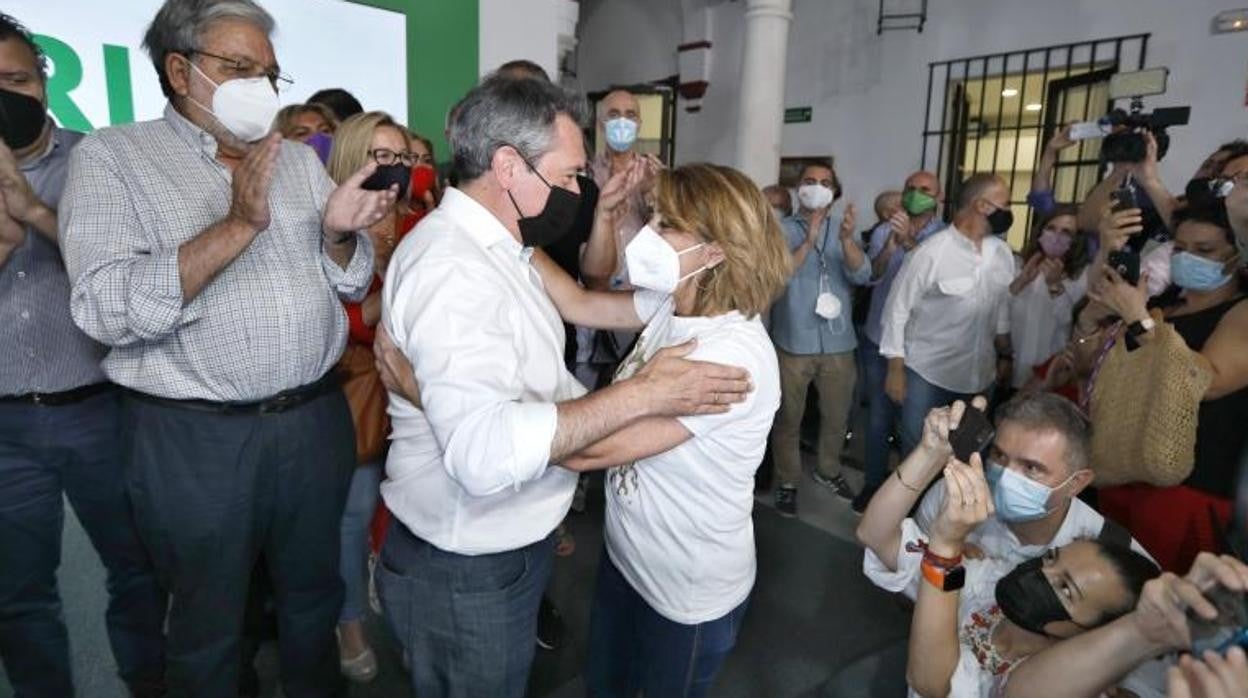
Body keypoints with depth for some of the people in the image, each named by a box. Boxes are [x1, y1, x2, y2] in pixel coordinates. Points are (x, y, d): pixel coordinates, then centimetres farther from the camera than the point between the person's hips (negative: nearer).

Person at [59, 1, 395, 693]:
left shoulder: (298, 158, 9)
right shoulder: (112, 156, -4)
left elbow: (351, 282, 8)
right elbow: (107, 310, -18)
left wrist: (338, 233, -13)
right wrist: (238, 225, -25)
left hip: (315, 419, 4)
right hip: (193, 436, -4)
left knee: (314, 592, 22)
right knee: (208, 623, 16)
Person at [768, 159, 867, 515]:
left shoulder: (842, 229, 4)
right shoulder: (782, 229, -5)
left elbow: (862, 275, -11)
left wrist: (847, 239, -28)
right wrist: (808, 242, -28)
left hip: (838, 344, 3)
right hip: (793, 343, -3)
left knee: (836, 418, 18)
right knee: (788, 420, 8)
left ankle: (828, 470, 41)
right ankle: (788, 482, 26)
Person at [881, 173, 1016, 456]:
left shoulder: (1003, 253, 3)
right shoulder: (930, 253, -15)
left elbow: (1003, 308, 14)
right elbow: (897, 309, -12)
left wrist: (1005, 355, 17)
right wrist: (895, 369, -11)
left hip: (979, 376, 5)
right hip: (927, 374, -5)